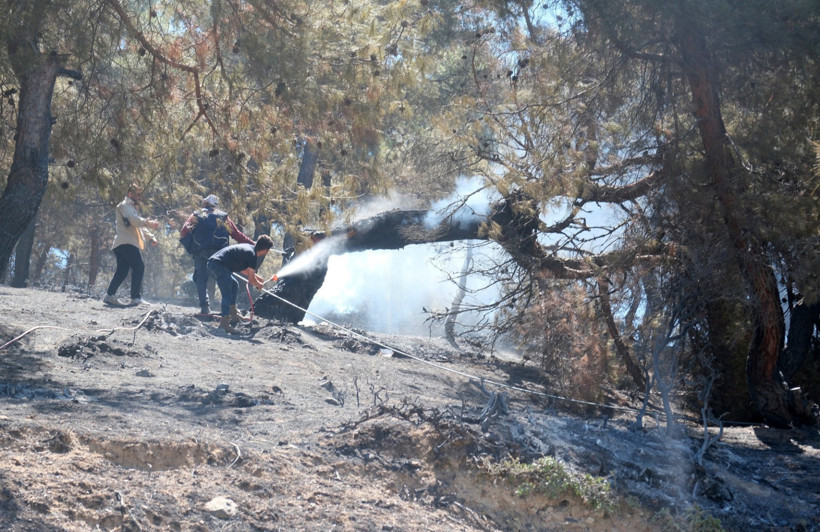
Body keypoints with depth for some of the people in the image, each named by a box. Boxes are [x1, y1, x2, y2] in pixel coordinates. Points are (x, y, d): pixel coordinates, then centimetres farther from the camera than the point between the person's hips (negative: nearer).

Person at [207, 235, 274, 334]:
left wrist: (257, 278, 38)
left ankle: (233, 315, 24)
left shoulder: (248, 248, 21)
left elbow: (243, 269, 36)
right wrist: (260, 285, 17)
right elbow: (251, 280, -3)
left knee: (234, 285, 24)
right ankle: (224, 322, -24)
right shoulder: (252, 255, -7)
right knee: (227, 294, -13)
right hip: (219, 265, -10)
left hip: (212, 262, 10)